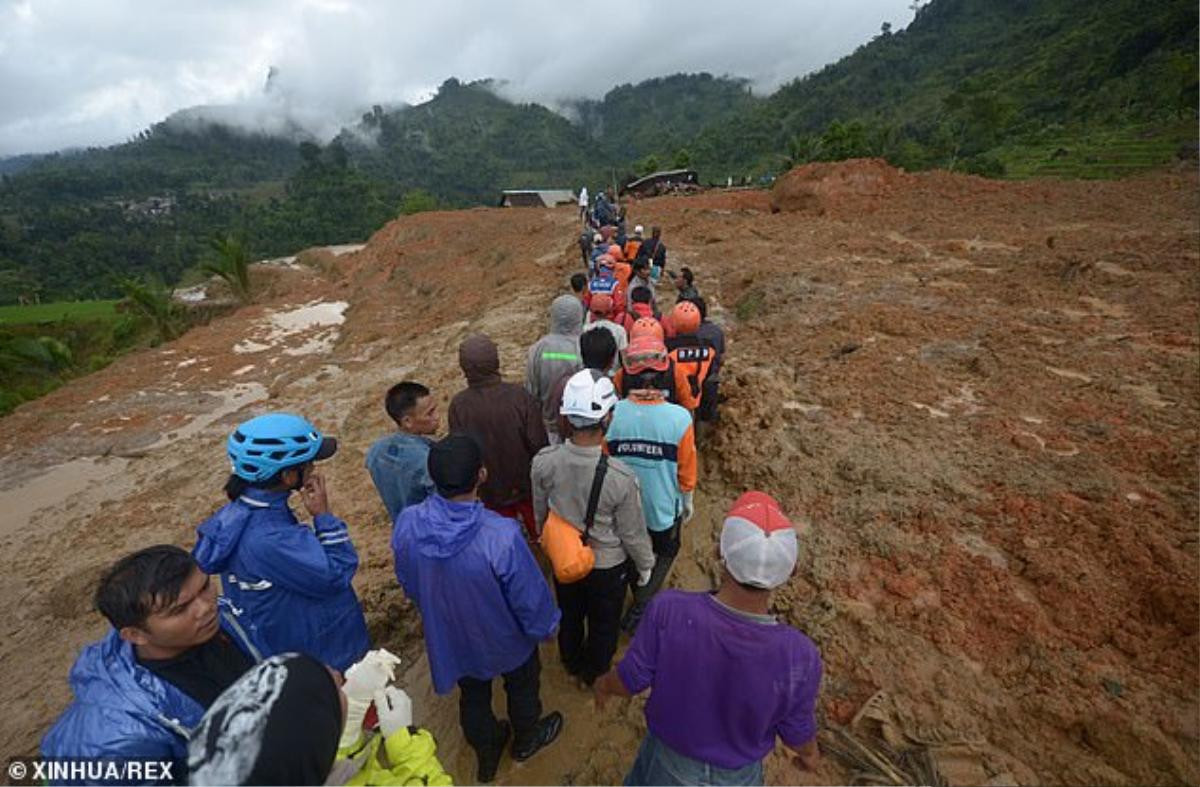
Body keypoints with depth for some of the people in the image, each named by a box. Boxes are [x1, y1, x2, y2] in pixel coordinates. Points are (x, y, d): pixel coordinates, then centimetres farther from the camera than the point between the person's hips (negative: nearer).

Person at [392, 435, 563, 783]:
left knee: (472, 695, 32)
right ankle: (526, 739, 59)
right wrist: (546, 626, -4)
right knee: (521, 686, 30)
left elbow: (408, 584, -7)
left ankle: (486, 753, 60)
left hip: (449, 635, 4)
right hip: (504, 639, -3)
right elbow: (531, 598, -26)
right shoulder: (501, 536, -42)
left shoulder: (407, 524, -27)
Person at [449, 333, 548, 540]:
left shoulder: (458, 405, -22)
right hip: (527, 484, -1)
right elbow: (539, 444, -20)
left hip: (490, 490, 1)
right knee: (538, 529, 27)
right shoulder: (520, 396, -26)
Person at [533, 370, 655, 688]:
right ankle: (595, 673, 55)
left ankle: (572, 662, 60)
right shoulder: (620, 477, -36)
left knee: (569, 615, 31)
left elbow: (540, 513, -6)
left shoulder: (543, 461, -25)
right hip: (608, 564, -3)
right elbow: (633, 532, -19)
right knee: (604, 623, 28)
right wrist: (645, 564, 2)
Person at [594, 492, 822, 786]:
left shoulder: (669, 611, -37)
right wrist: (809, 753, 10)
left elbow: (631, 681, -20)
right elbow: (797, 733, -14)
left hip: (668, 760, 0)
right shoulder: (799, 656, -34)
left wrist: (604, 685, 3)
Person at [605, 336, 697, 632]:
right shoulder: (679, 418, -25)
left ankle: (639, 601, 48)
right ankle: (640, 605, 18)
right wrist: (688, 500, 8)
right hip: (664, 507, -2)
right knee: (666, 553, 26)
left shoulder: (612, 415, -22)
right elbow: (686, 470, -11)